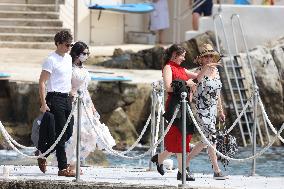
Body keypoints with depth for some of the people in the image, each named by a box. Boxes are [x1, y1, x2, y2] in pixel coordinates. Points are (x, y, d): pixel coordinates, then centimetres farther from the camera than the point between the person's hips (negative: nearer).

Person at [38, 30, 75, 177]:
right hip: (55, 98, -8)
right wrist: (44, 103, -19)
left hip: (67, 98, 8)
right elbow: (42, 82, -14)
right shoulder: (51, 60, -11)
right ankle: (63, 168, -5)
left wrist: (72, 95, 20)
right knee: (61, 133, -8)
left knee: (68, 132, 8)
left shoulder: (68, 58, 14)